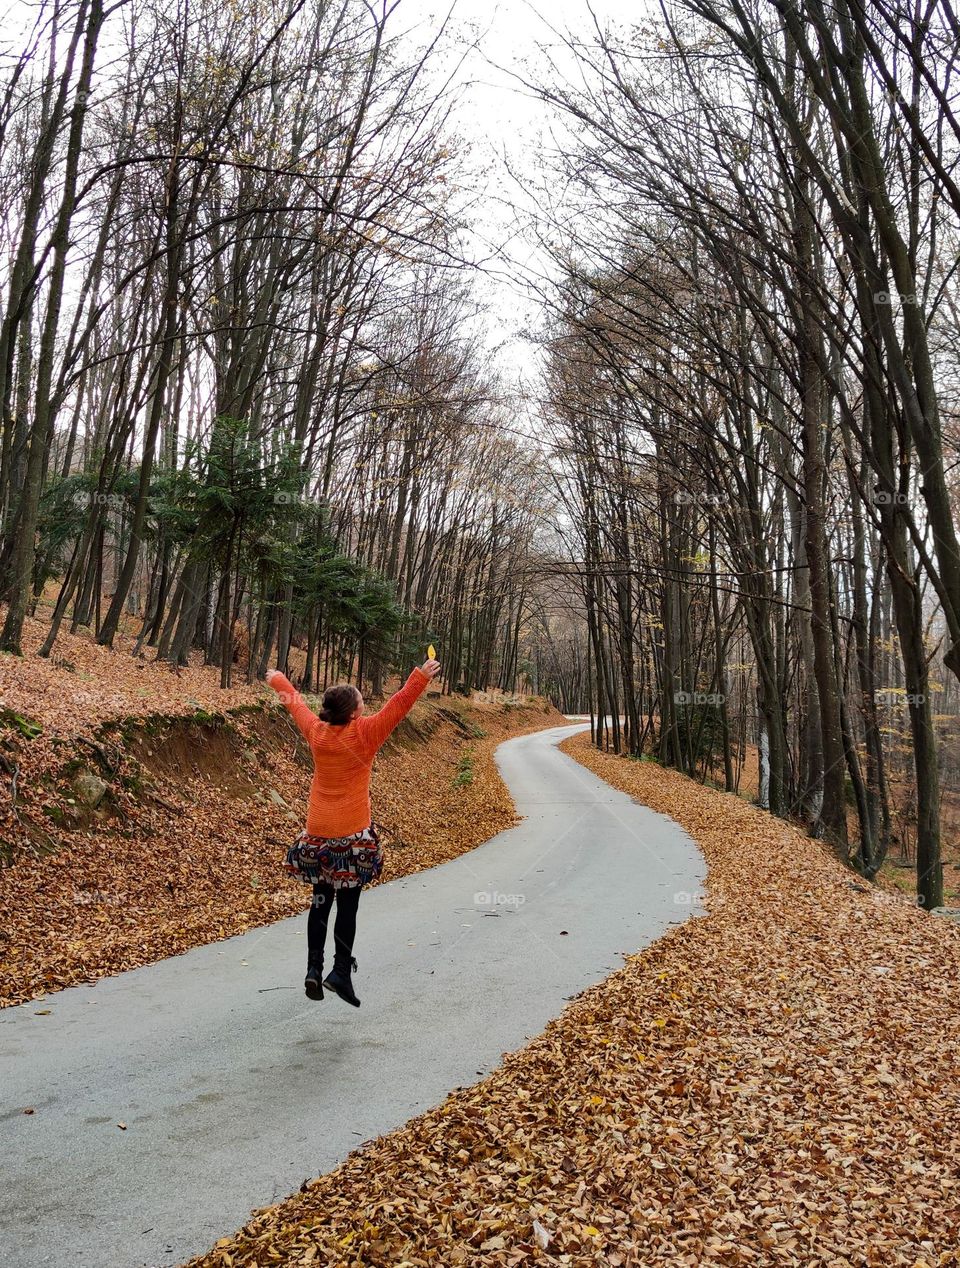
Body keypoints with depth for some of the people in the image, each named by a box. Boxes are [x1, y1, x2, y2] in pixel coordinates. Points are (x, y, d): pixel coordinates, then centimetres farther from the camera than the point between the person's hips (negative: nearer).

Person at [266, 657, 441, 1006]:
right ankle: (341, 971, -2)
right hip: (352, 833, -5)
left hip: (318, 831, 5)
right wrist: (421, 676, -11)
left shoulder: (315, 731, 1)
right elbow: (397, 707, -14)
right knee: (347, 904, 1)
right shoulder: (363, 733, -12)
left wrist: (278, 681, 35)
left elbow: (295, 702, 18)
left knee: (321, 900, 14)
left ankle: (314, 969, 11)